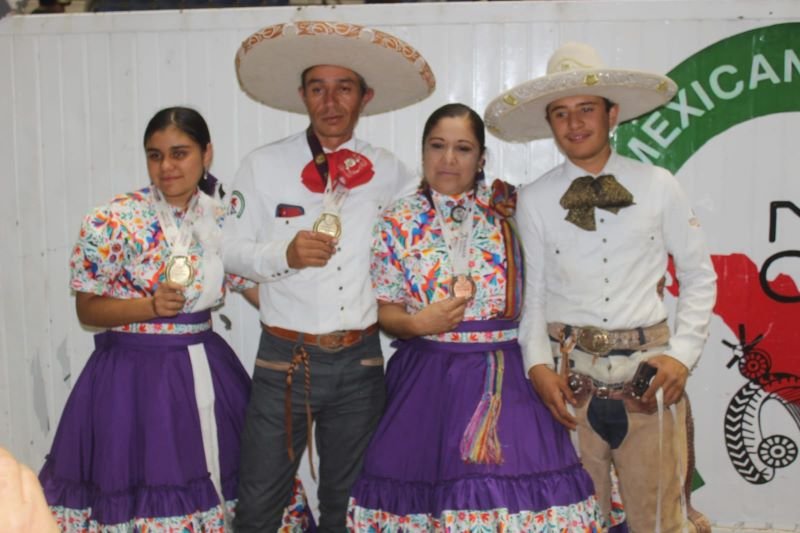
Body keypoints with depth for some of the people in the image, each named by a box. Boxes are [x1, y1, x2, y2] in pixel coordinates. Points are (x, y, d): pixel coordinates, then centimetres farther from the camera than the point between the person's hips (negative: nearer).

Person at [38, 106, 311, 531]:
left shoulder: (223, 219, 1)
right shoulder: (112, 222, -12)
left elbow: (257, 287, 9)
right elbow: (87, 309, -7)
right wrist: (151, 306, -23)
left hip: (204, 367, 4)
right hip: (133, 372, -4)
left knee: (218, 478, 14)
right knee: (138, 485, 6)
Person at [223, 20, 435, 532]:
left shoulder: (389, 171, 3)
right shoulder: (263, 165, -2)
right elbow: (232, 252, -1)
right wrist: (284, 254, -20)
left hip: (361, 361, 2)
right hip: (285, 359, -2)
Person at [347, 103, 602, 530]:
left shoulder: (509, 212, 2)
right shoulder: (399, 221, 1)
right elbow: (385, 310, 1)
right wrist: (418, 323, -16)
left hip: (503, 374, 0)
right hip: (427, 376, 0)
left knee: (518, 488, -8)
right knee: (424, 486, 4)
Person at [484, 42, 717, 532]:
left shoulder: (658, 187, 1)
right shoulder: (535, 200, 1)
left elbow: (699, 275, 6)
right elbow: (533, 292, 6)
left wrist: (683, 354, -2)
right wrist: (538, 364, -4)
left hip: (649, 374, 0)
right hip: (570, 377, 1)